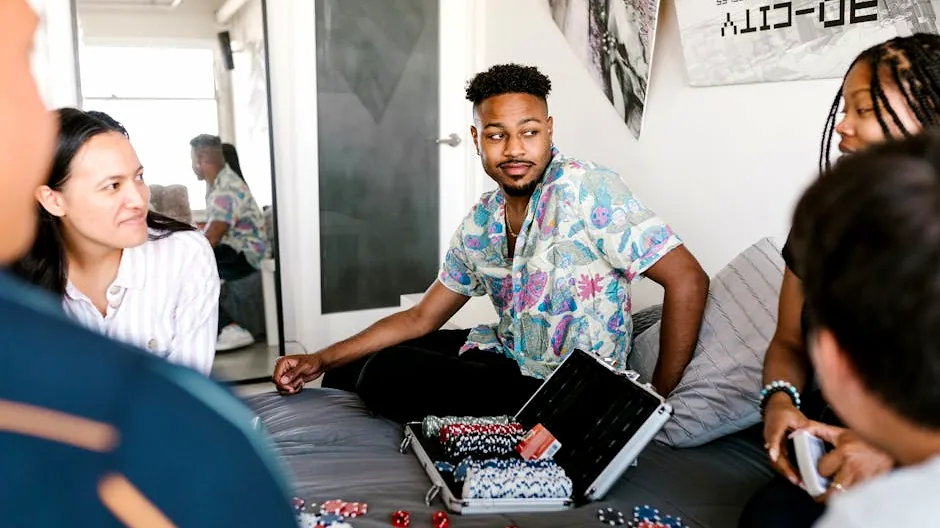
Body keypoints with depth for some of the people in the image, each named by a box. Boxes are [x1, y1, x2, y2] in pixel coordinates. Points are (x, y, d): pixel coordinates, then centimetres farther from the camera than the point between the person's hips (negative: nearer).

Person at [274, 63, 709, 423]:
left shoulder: (586, 191, -20)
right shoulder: (480, 224, 2)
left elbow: (687, 279, -22)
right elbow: (422, 318, 9)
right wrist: (320, 361, 3)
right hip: (507, 355, 8)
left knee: (384, 375, -16)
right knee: (350, 366, 11)